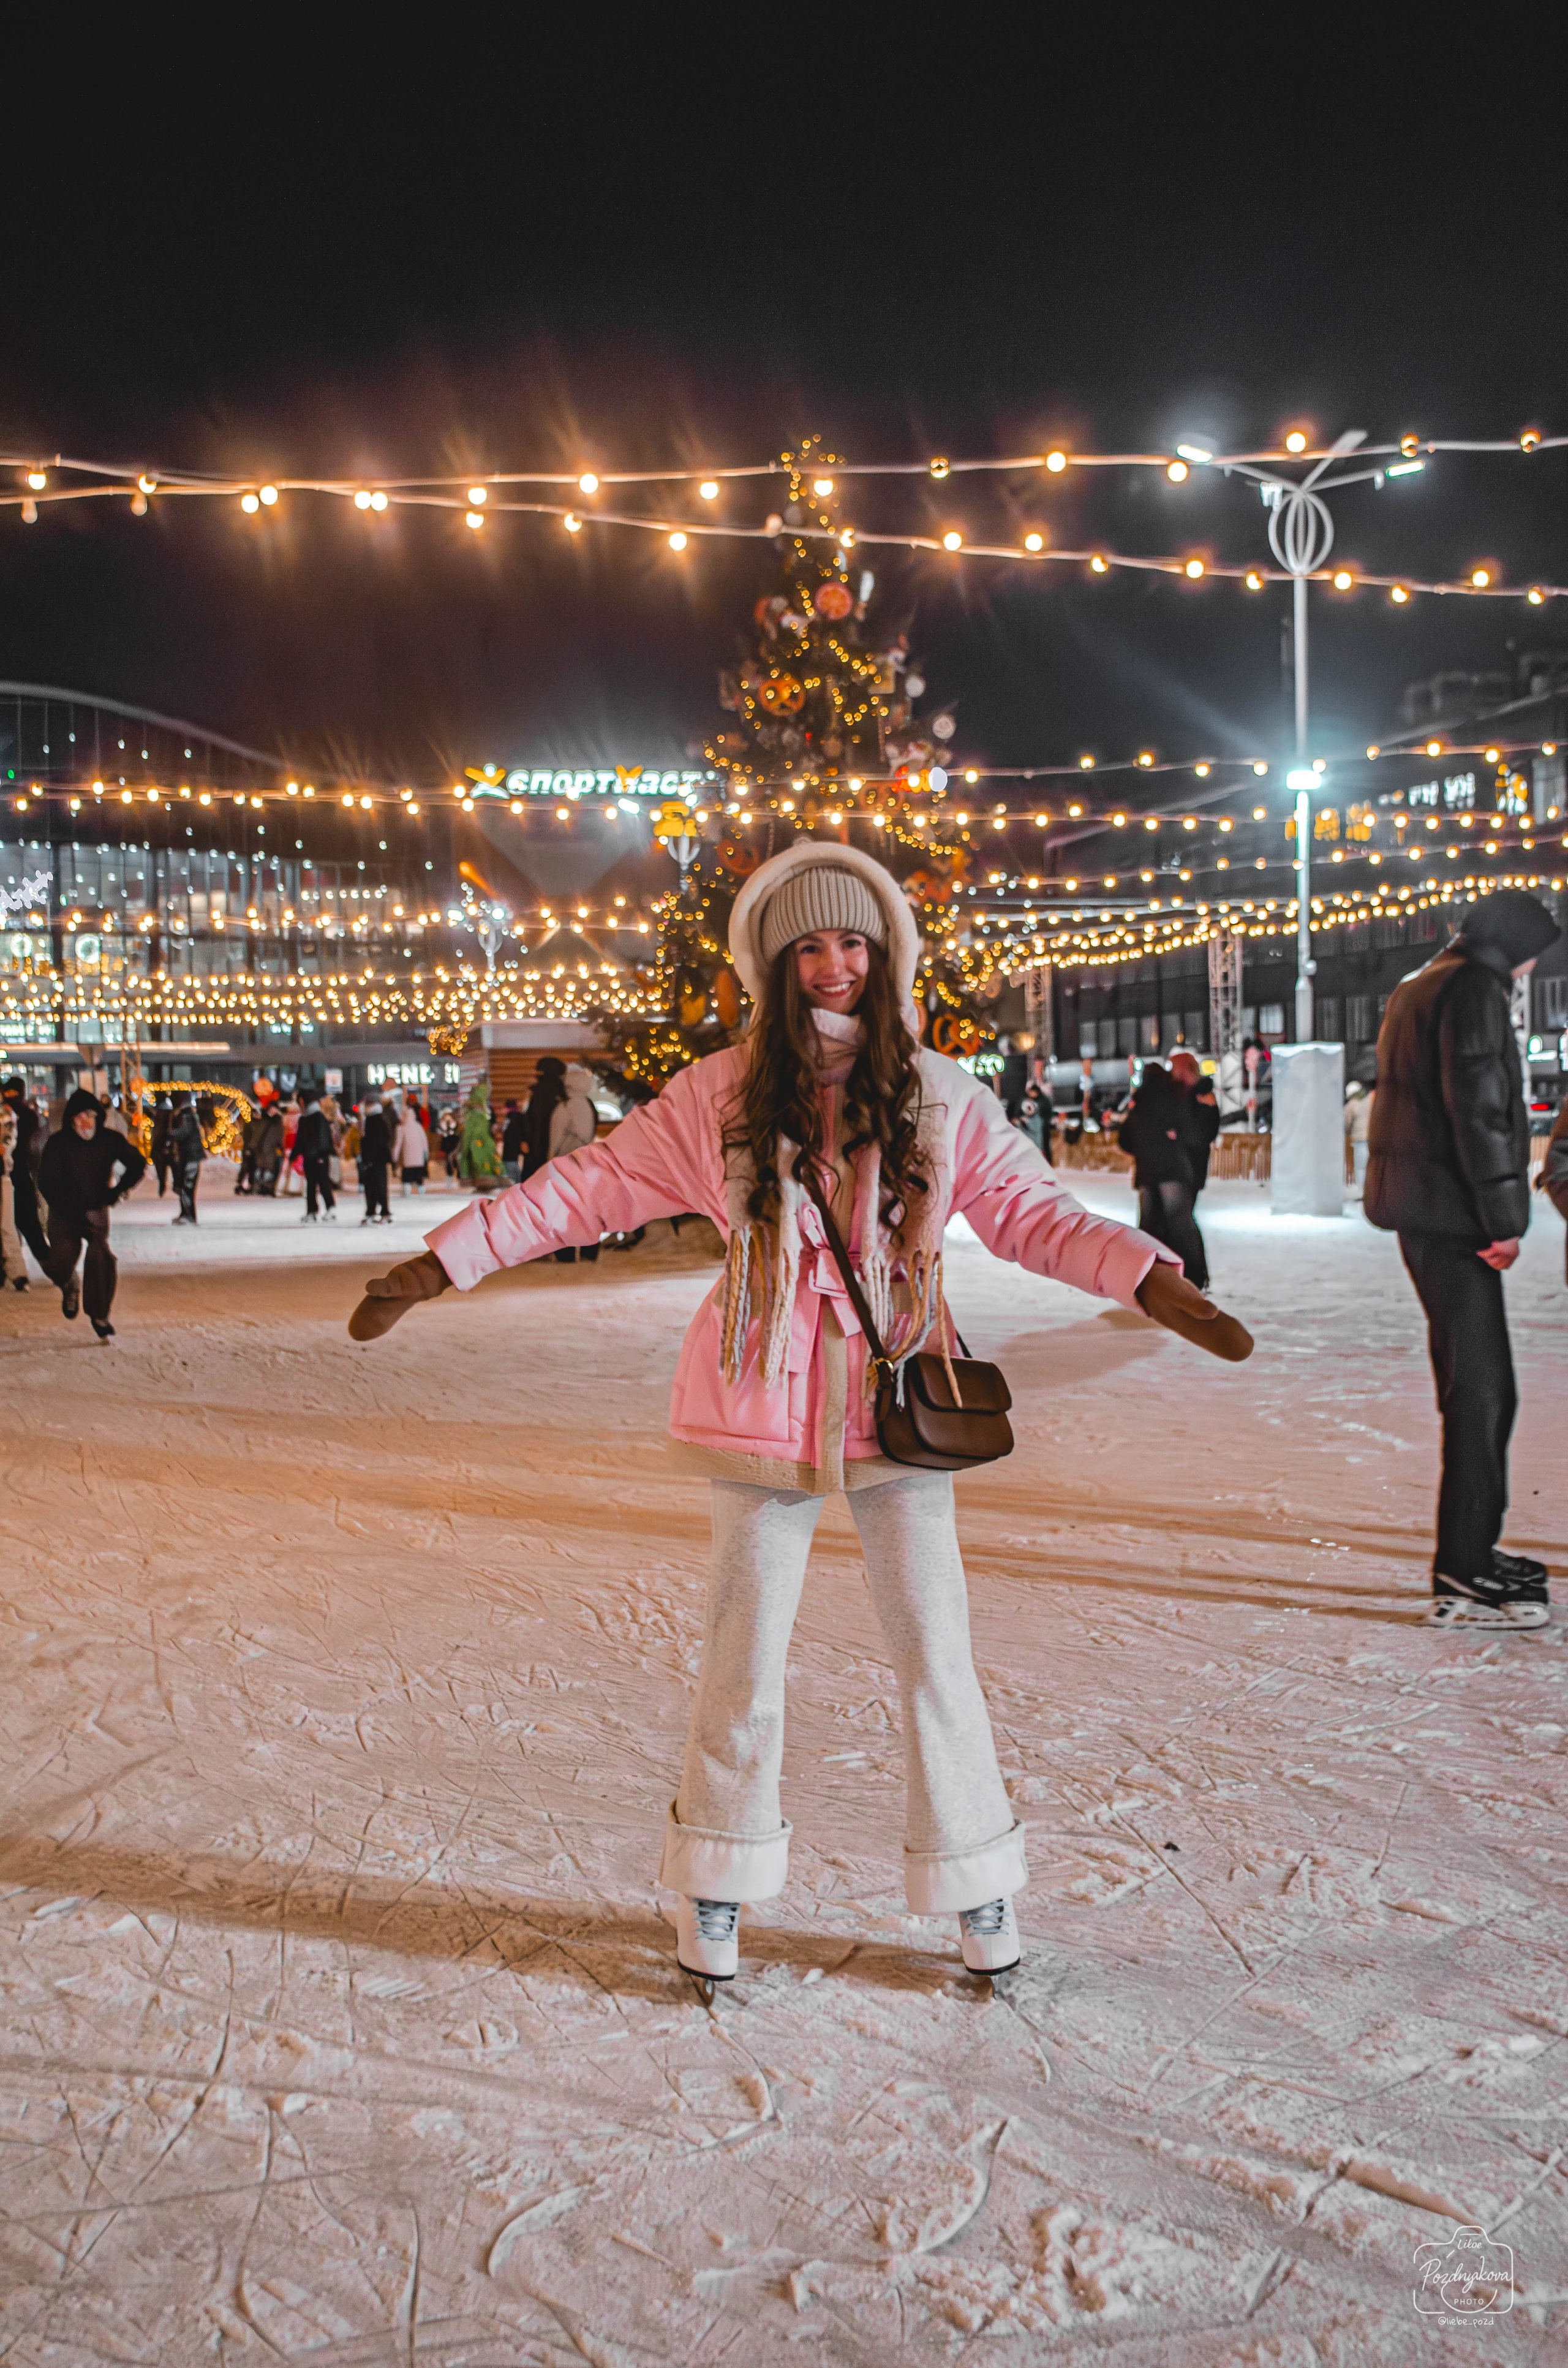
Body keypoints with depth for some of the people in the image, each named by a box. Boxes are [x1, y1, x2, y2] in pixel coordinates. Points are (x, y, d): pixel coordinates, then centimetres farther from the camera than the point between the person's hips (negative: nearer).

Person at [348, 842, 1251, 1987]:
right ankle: (718, 1879, 30)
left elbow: (1032, 1211, 1)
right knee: (746, 1651, 10)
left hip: (899, 1408, 1)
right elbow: (588, 1186, 2)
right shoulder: (720, 1097, 0)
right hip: (766, 1414, 0)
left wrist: (1152, 1279, -13)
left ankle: (975, 1877, 26)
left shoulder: (942, 1098, 1)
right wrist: (443, 1261, -1)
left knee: (934, 1649, 6)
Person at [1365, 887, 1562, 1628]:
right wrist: (1502, 1217, -18)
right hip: (1452, 1213, -10)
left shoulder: (1418, 988, 20)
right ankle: (1463, 1577, -7)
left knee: (1478, 1386, 17)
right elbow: (1479, 1108, -20)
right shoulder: (1473, 989, -11)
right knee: (1480, 1391, -8)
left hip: (1422, 1212, 10)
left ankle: (1474, 1548, 26)